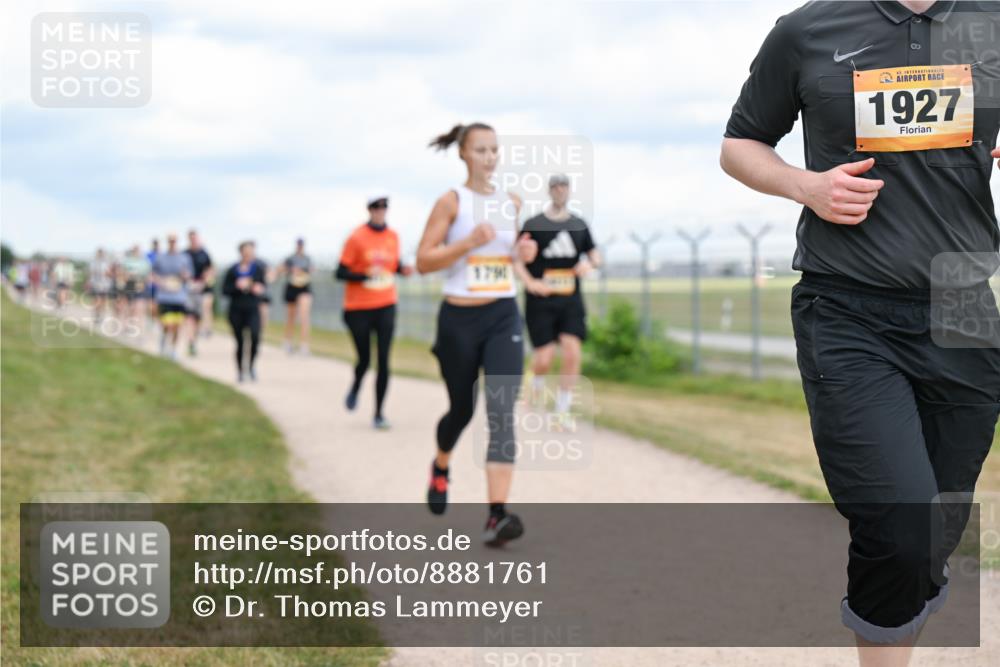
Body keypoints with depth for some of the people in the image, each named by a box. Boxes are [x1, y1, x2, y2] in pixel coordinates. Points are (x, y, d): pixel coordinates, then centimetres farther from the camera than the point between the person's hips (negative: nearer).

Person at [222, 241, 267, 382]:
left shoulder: (258, 268, 3)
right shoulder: (233, 270, -1)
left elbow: (264, 287, 9)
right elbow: (225, 290, 0)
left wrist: (260, 289, -13)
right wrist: (237, 286, -16)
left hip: (253, 309, 0)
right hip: (236, 311, 0)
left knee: (255, 336, -22)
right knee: (240, 342, 5)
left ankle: (251, 363, 0)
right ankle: (240, 371, 22)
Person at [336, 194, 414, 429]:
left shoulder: (393, 236, 5)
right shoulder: (356, 238, -8)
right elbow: (341, 273, -8)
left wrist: (403, 269, -3)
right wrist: (366, 275, -24)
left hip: (385, 306, 3)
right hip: (359, 308, -3)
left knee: (383, 361, -5)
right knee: (364, 359, 5)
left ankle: (379, 414, 2)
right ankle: (355, 388, 41)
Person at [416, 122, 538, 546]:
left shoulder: (511, 203, 9)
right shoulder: (452, 201, -4)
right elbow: (423, 261, -8)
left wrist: (524, 252, 3)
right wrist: (468, 243, -21)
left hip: (504, 318, 2)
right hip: (459, 319, -2)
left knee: (501, 412, -13)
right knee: (462, 409, 12)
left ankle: (497, 515, -21)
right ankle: (440, 469, 47)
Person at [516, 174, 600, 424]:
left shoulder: (579, 225, 12)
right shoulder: (533, 224, 0)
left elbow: (595, 255, 19)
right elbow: (516, 258, -1)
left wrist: (589, 263, -5)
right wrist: (530, 281, -17)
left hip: (571, 300, 3)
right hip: (540, 301, -3)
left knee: (573, 352, -11)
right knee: (544, 358, -8)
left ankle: (562, 410, 1)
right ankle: (536, 389, 27)